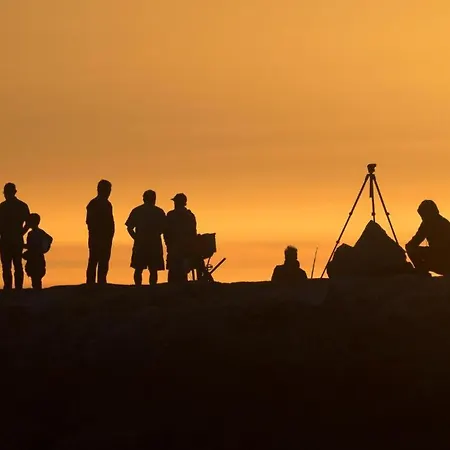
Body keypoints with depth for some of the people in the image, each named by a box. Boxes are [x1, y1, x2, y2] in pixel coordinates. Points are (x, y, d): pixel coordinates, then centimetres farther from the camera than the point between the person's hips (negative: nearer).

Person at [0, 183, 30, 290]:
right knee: (18, 265, 9)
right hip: (18, 240, 5)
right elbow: (28, 223, 4)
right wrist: (20, 233, 12)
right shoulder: (23, 206, 7)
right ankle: (18, 288, 7)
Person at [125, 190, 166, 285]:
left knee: (138, 269, 6)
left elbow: (129, 227, 1)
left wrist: (136, 237, 12)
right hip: (155, 245, -1)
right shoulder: (159, 212, 2)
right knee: (153, 270, 1)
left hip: (140, 244, 1)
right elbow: (163, 228, 1)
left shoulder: (136, 211, 5)